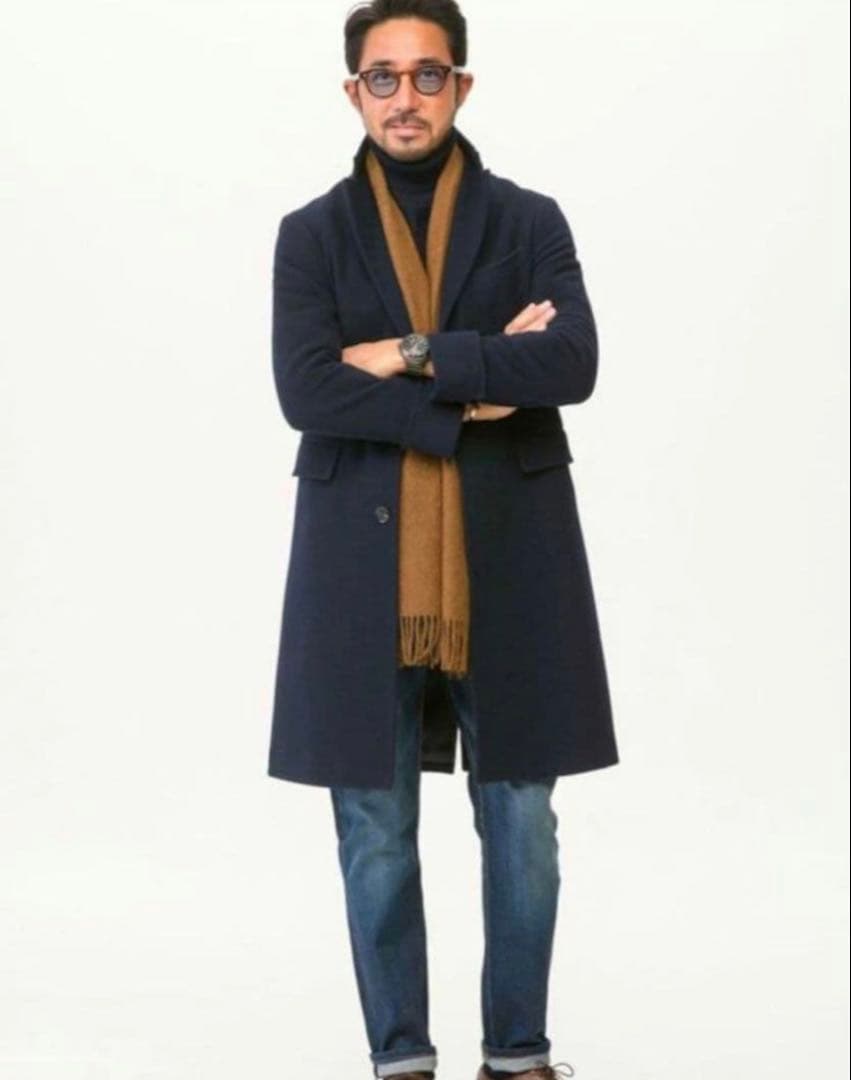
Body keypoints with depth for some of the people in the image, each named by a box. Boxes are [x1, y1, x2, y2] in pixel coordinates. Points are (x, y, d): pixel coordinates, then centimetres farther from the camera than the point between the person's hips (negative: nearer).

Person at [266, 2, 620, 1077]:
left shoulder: (530, 221, 7)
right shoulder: (312, 235, 6)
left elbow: (572, 362, -10)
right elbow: (306, 392, -9)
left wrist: (414, 357, -12)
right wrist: (469, 398, -13)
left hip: (509, 557, 0)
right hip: (364, 563, 0)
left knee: (521, 825, 5)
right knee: (375, 832, 5)